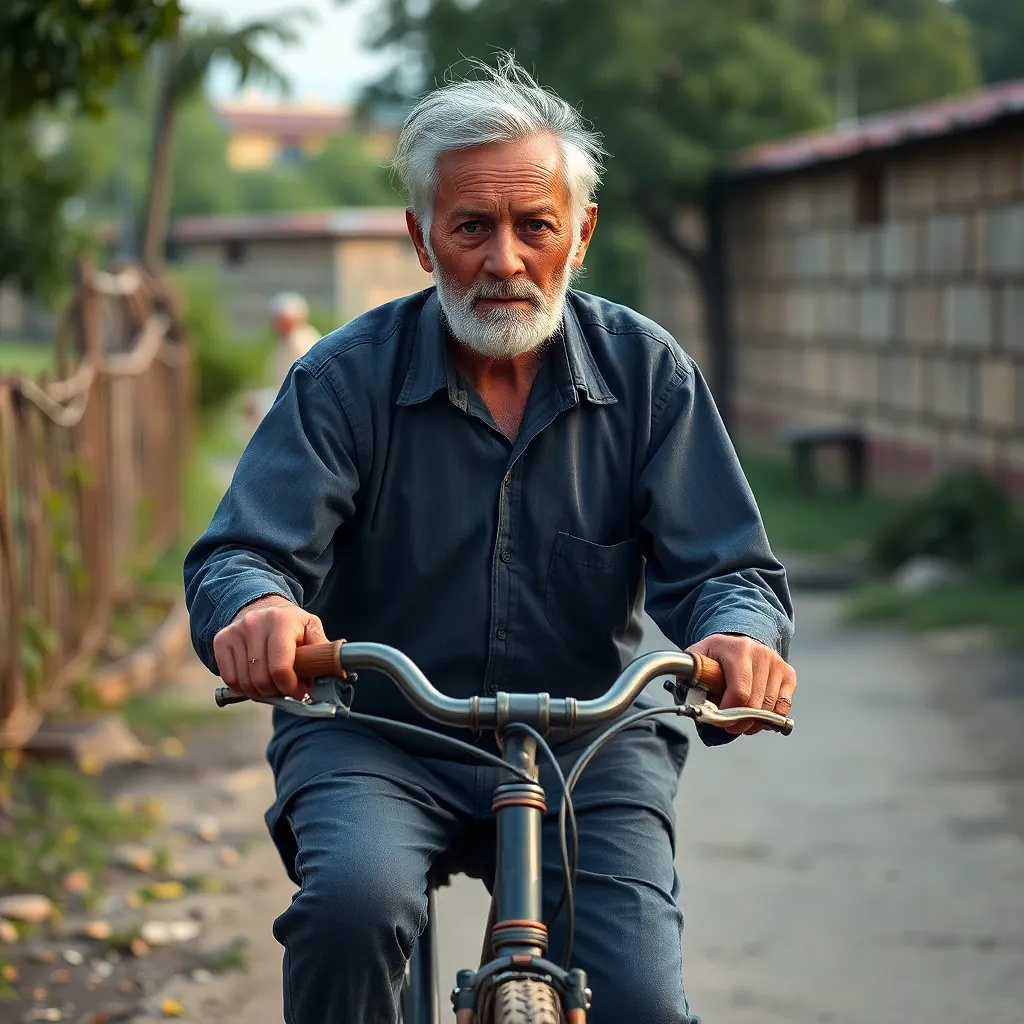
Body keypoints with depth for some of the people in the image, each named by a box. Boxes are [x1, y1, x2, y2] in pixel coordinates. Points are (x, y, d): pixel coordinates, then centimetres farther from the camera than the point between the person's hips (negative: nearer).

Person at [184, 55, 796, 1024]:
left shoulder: (647, 372, 0)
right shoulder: (344, 378, -5)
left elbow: (729, 568, -4)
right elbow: (237, 553, -13)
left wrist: (737, 637, -30)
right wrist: (257, 609, -39)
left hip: (586, 738, 1)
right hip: (373, 734, -1)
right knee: (355, 900, -32)